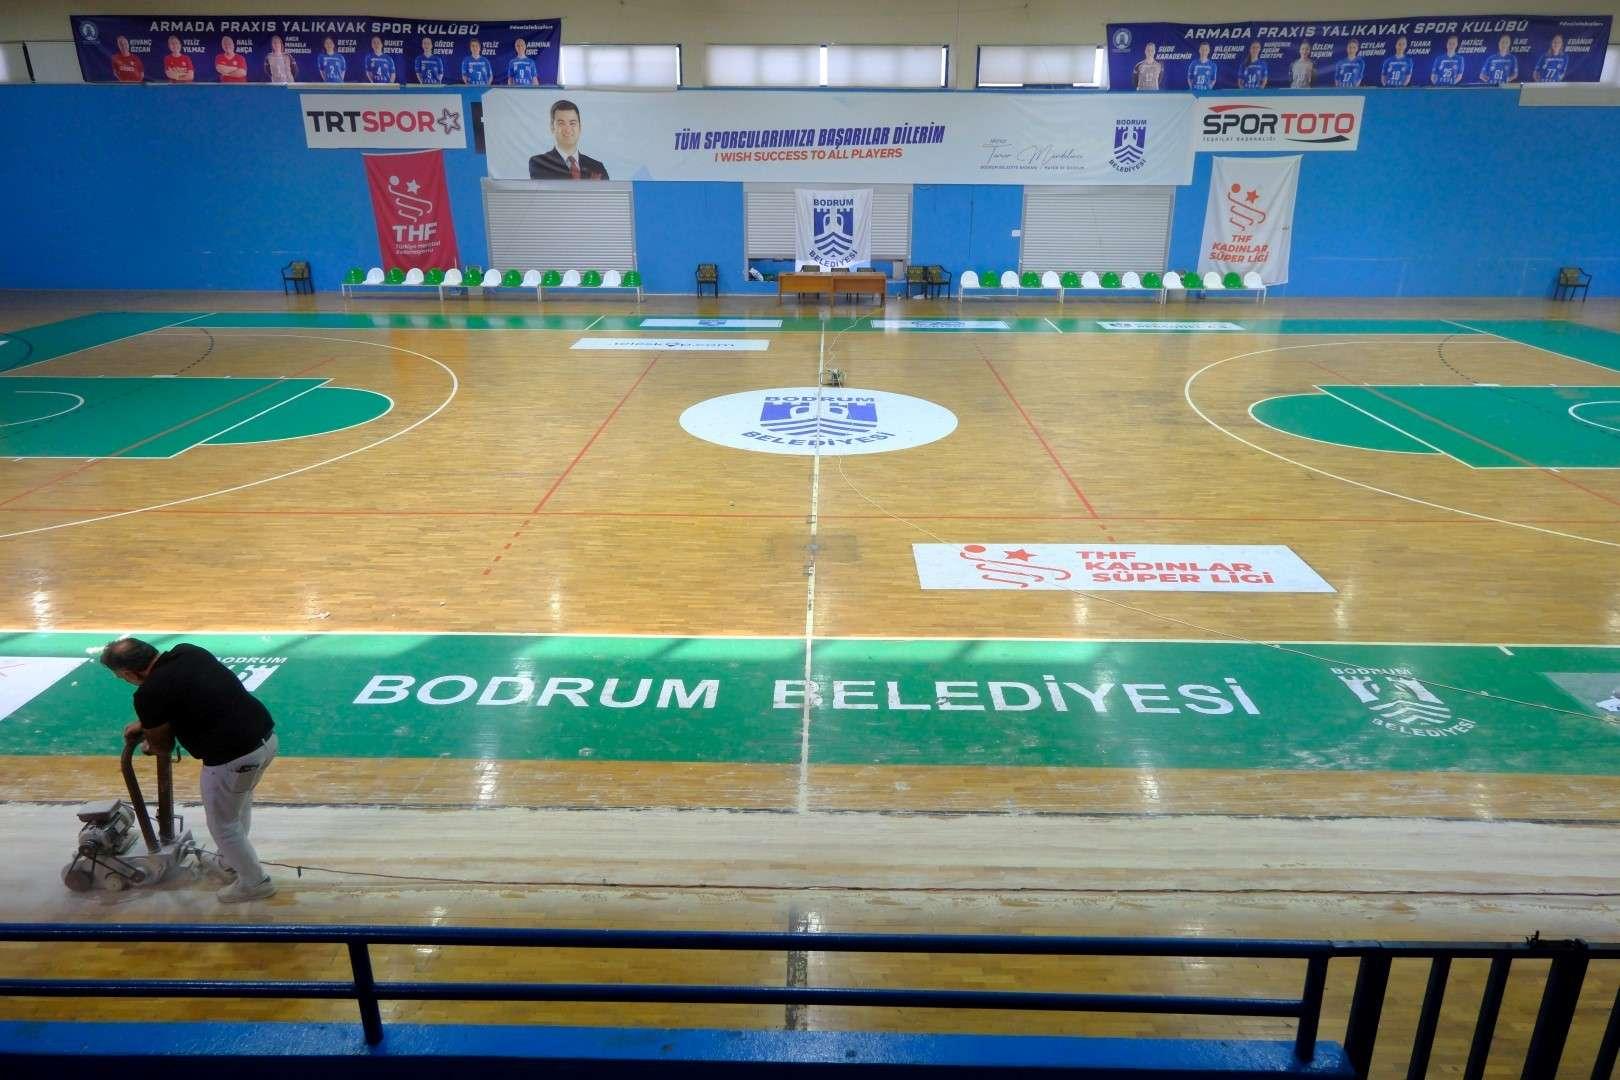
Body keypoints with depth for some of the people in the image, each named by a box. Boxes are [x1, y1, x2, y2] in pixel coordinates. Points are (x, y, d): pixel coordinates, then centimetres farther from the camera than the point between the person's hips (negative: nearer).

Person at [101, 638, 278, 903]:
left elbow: (163, 746, 7)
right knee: (239, 806, 31)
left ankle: (255, 882, 32)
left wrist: (149, 743, 29)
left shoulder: (149, 694, -12)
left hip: (232, 758, -8)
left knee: (223, 824, 17)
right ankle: (231, 863, 51)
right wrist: (146, 724, 35)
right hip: (266, 734, 8)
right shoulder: (189, 651, 7)